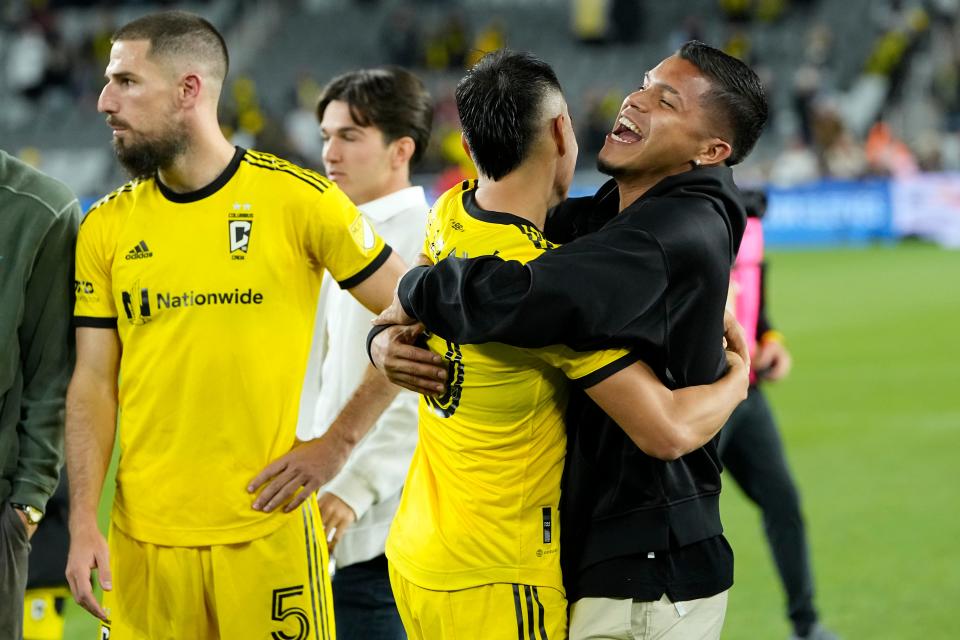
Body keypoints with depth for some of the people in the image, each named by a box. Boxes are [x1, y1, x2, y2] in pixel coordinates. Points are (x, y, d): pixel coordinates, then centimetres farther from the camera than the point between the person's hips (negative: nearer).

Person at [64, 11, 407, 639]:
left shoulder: (299, 199, -4)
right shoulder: (106, 227, 6)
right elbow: (94, 385, 7)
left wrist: (336, 444, -4)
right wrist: (84, 523, -3)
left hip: (266, 531, -3)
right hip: (144, 537, 3)